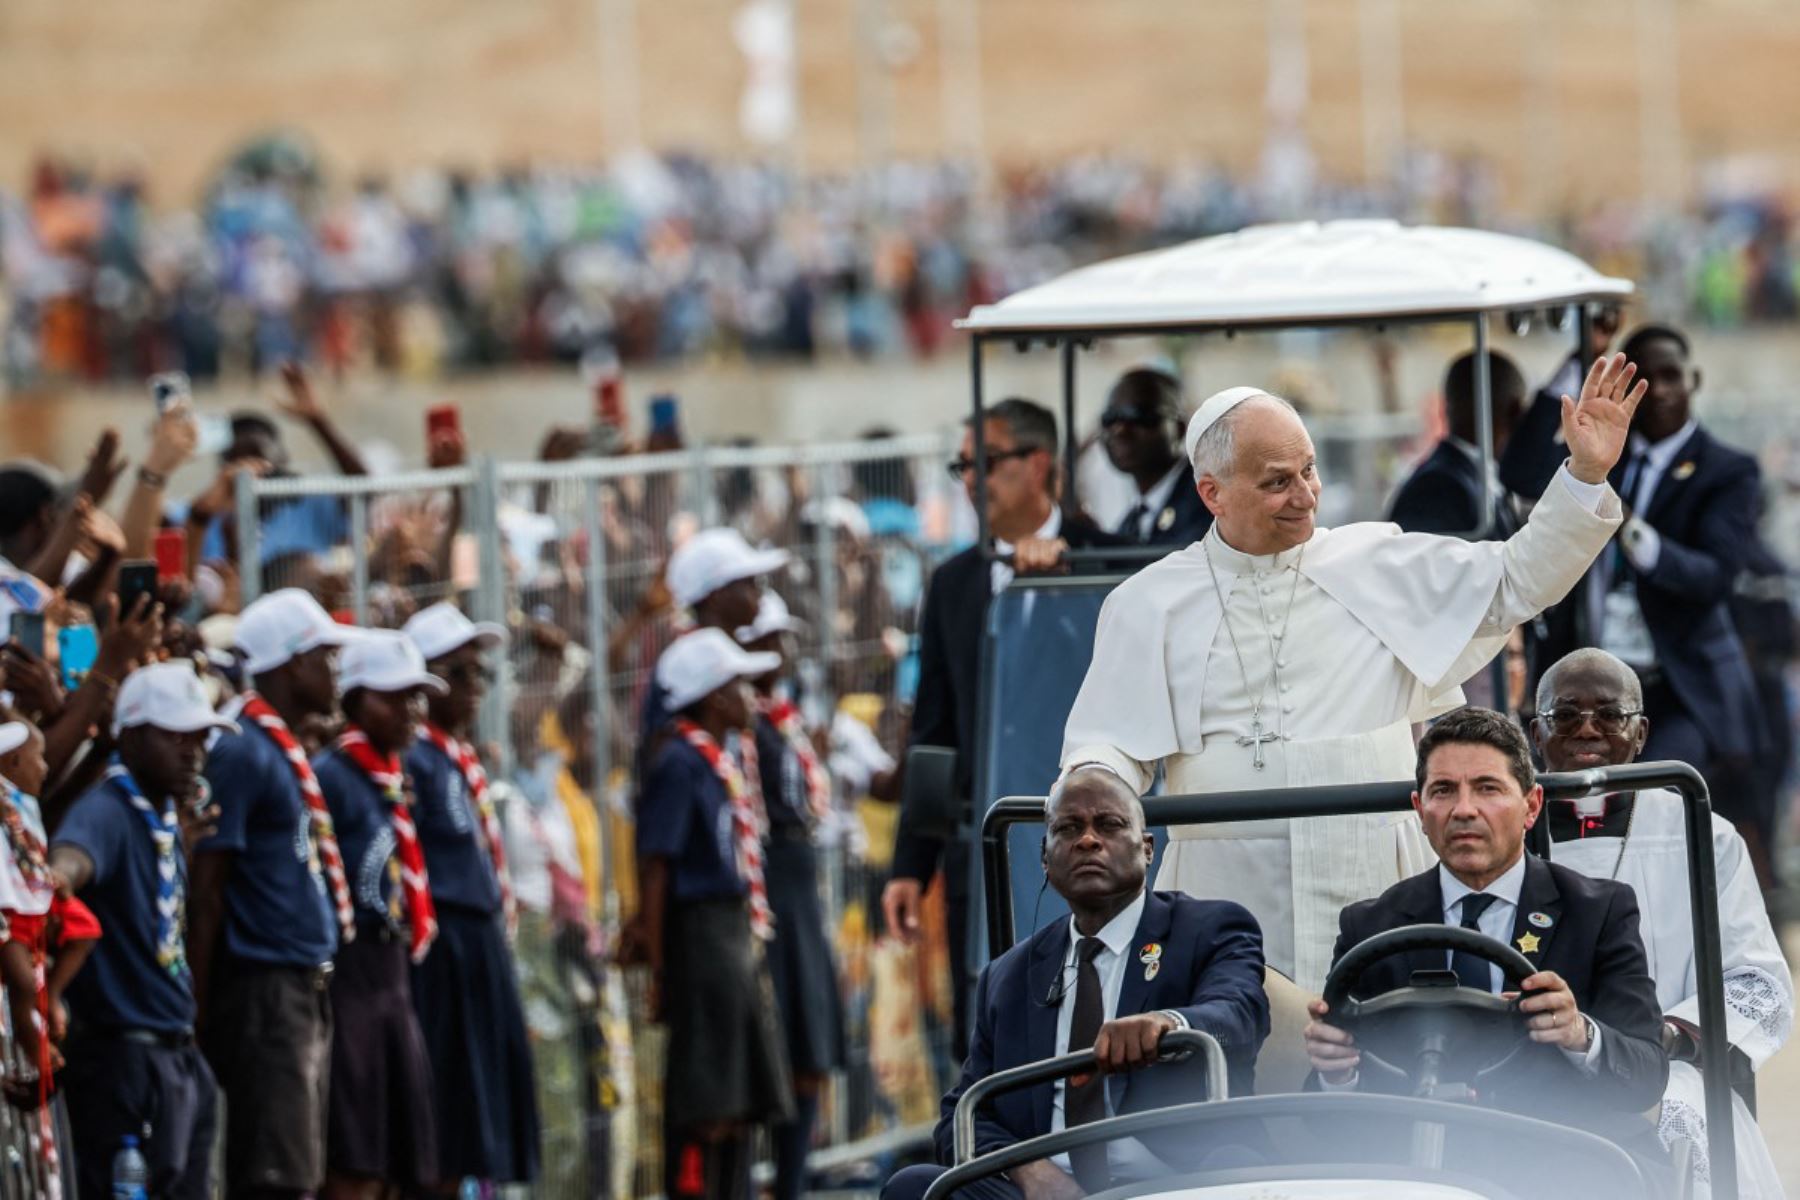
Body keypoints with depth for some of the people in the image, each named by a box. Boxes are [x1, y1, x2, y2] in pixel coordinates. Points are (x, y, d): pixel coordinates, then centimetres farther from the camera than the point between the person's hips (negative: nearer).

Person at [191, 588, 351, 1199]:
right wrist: (199, 1008, -18)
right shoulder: (240, 752, -13)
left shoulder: (286, 750, 17)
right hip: (262, 986, -10)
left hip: (304, 988, 10)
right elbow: (206, 887, -16)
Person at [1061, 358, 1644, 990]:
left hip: (1374, 891, 1)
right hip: (1227, 901, -1)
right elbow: (1111, 744, 9)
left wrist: (1587, 474, 5)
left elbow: (1520, 580, 15)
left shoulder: (1379, 564, 12)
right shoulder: (1149, 604, 9)